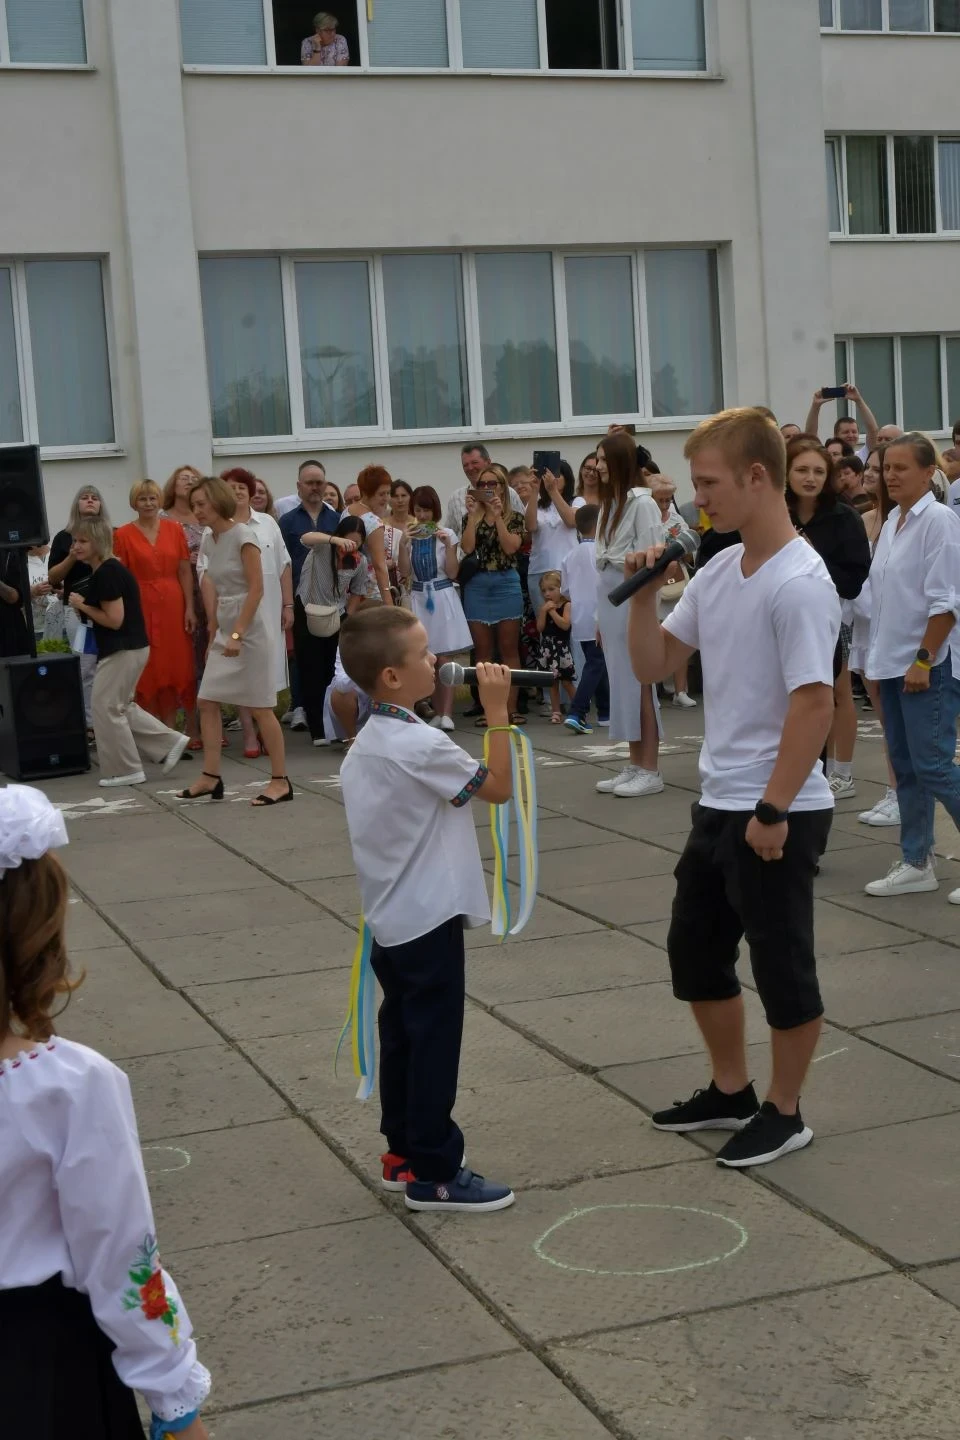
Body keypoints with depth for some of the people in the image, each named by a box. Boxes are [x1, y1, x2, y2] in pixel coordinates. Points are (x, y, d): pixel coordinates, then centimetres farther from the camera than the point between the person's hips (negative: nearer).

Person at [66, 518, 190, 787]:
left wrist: (82, 605, -12)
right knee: (122, 707, 17)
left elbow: (114, 619, -22)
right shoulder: (106, 570, 13)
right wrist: (82, 608, 6)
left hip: (123, 650, -10)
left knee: (106, 707, -1)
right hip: (129, 648, 10)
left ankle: (124, 770, 7)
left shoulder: (106, 573, -19)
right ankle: (170, 743, 17)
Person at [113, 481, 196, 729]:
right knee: (148, 672, 1)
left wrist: (189, 608, 0)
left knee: (175, 668, 5)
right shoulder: (123, 535, 0)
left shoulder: (174, 529, 6)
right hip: (142, 608, -2)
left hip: (173, 607, 2)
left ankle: (170, 731, 14)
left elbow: (185, 572, 6)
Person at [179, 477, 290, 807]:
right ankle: (211, 777, 11)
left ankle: (280, 781, 4)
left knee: (260, 707, -4)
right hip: (224, 628, 8)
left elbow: (256, 588, -17)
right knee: (207, 702, 5)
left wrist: (238, 634, -21)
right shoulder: (209, 541, 9)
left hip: (249, 628, -8)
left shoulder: (243, 535, -13)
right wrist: (215, 627, 11)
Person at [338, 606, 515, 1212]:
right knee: (434, 1043, -2)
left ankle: (403, 1153, 26)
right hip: (429, 920, -9)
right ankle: (432, 1174, 5)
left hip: (390, 919, 9)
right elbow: (499, 788, -15)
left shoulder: (365, 743, 7)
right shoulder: (422, 744, -22)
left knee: (402, 1035, 16)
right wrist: (497, 712, -13)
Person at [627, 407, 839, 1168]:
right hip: (718, 803, 9)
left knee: (782, 965, 5)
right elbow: (653, 667, 12)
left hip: (778, 813, -9)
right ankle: (732, 1091, 35)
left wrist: (773, 811, -21)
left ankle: (784, 1113, 22)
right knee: (695, 949, 18)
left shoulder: (800, 582, -19)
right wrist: (644, 593, -4)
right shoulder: (717, 571, 7)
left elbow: (814, 704, -22)